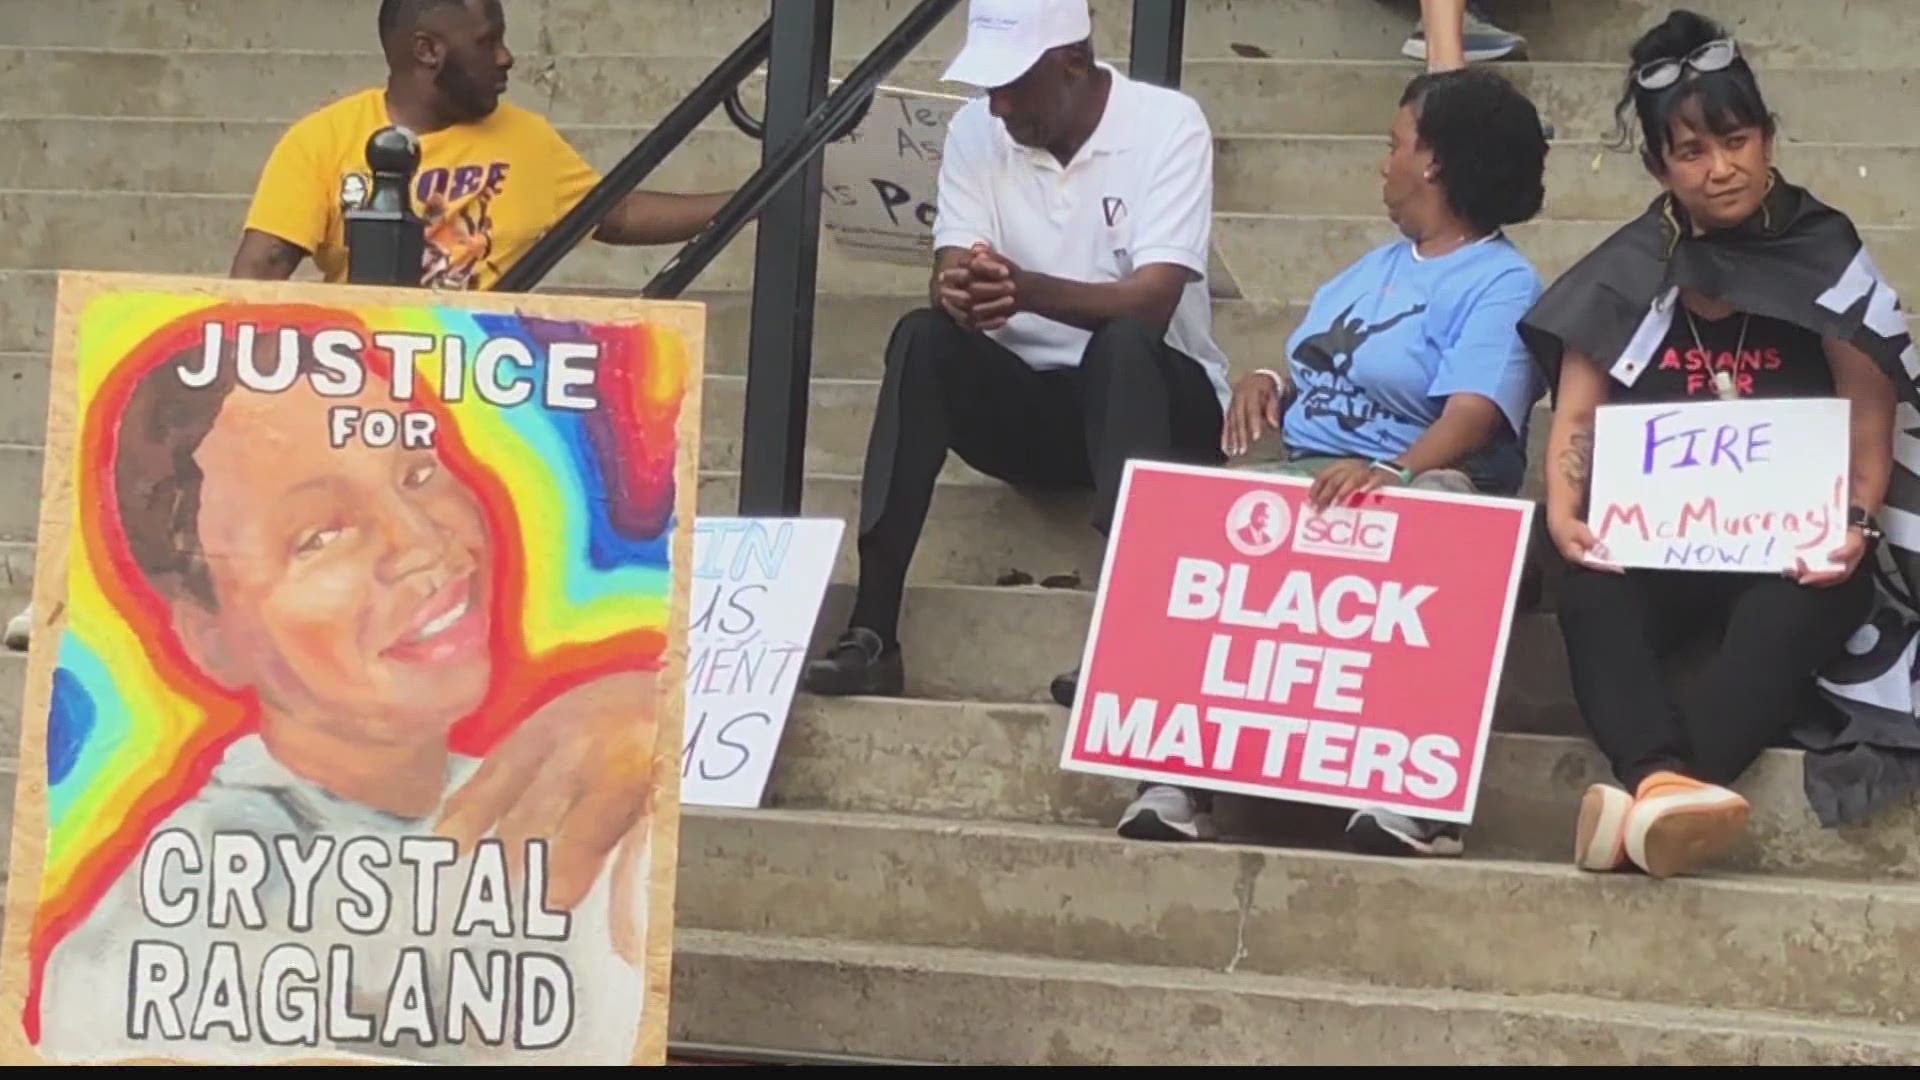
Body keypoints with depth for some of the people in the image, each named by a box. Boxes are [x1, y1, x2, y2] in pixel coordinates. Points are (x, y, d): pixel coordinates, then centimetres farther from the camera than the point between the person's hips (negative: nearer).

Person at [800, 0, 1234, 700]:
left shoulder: (1169, 124, -13)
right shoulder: (976, 132, 0)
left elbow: (1152, 303, -24)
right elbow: (949, 277, -10)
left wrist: (1029, 290, -41)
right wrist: (960, 293, -36)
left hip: (1155, 399, -3)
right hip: (1029, 398, 4)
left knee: (1122, 344, -36)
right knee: (923, 338, -25)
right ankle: (871, 633, -32)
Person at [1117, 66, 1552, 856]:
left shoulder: (1501, 284, -1)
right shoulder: (1367, 270, 28)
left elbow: (1472, 413, -18)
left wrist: (1394, 473, -37)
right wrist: (1265, 384, 1)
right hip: (1300, 478, 7)